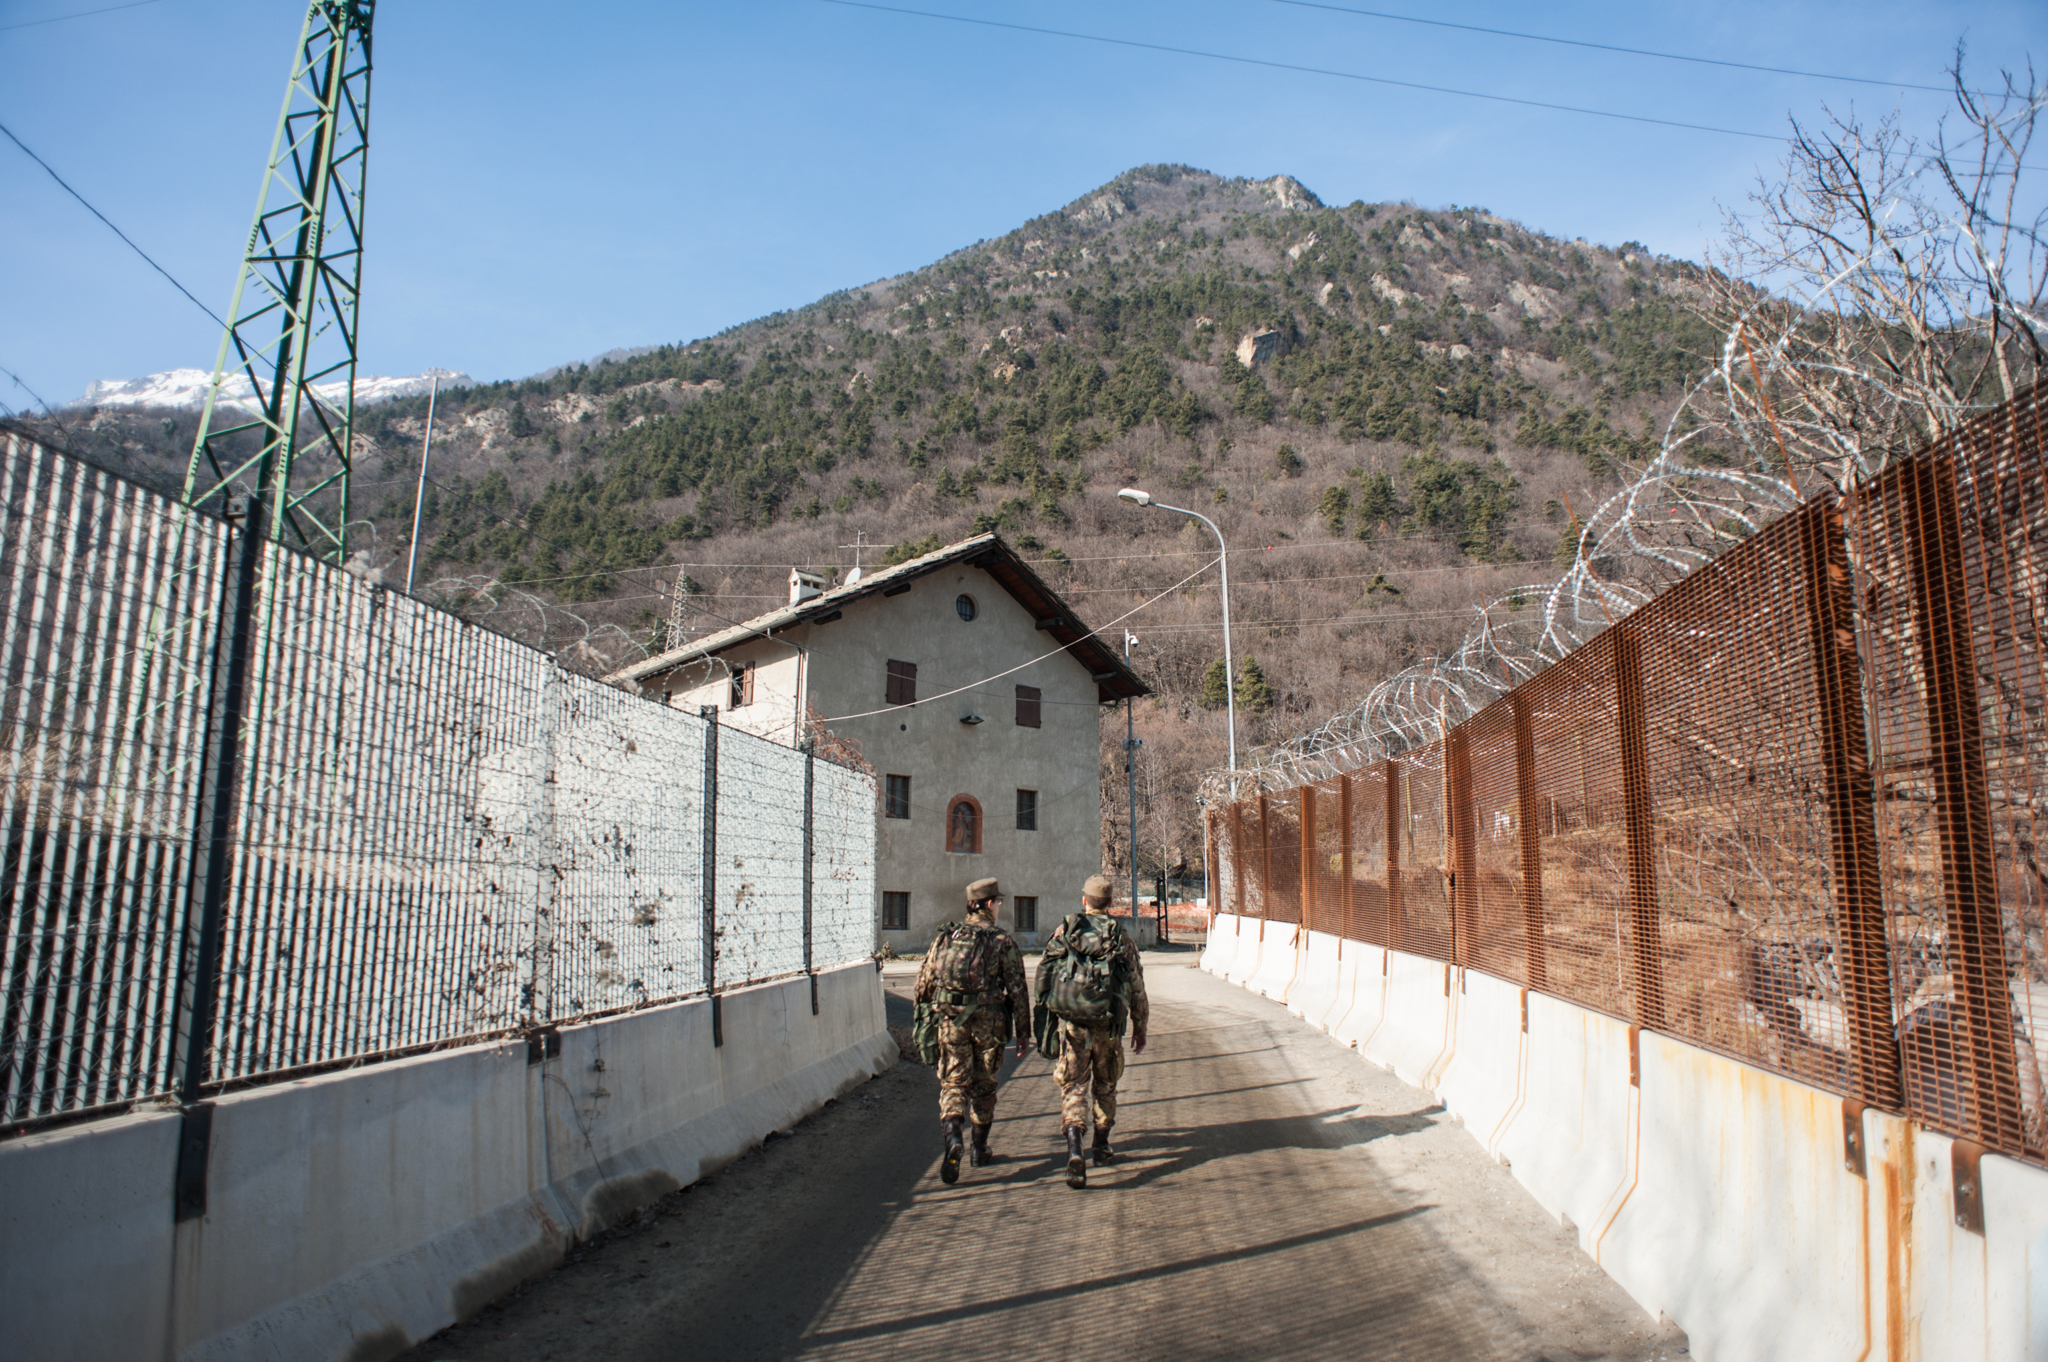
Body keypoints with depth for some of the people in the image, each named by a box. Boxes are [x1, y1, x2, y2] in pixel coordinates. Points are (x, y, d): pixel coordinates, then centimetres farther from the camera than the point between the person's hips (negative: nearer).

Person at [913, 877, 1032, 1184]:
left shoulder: (945, 936, 8)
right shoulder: (1002, 941, -2)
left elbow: (924, 981, 9)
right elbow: (1017, 990, -4)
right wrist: (1023, 1033, 3)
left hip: (949, 1020, 2)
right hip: (988, 1021, -1)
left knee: (953, 1083, 4)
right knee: (983, 1085, 15)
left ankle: (952, 1137, -21)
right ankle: (980, 1149, 22)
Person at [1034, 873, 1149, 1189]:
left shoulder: (1064, 930, 3)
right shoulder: (1122, 937, 5)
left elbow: (1043, 974, 1)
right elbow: (1136, 987, 7)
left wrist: (1043, 1020, 9)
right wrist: (1140, 1029, 16)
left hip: (1069, 1021, -1)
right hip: (1107, 1024, 1)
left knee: (1073, 1086, 1)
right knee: (1105, 1085, 21)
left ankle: (1074, 1150, -17)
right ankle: (1102, 1146, 31)